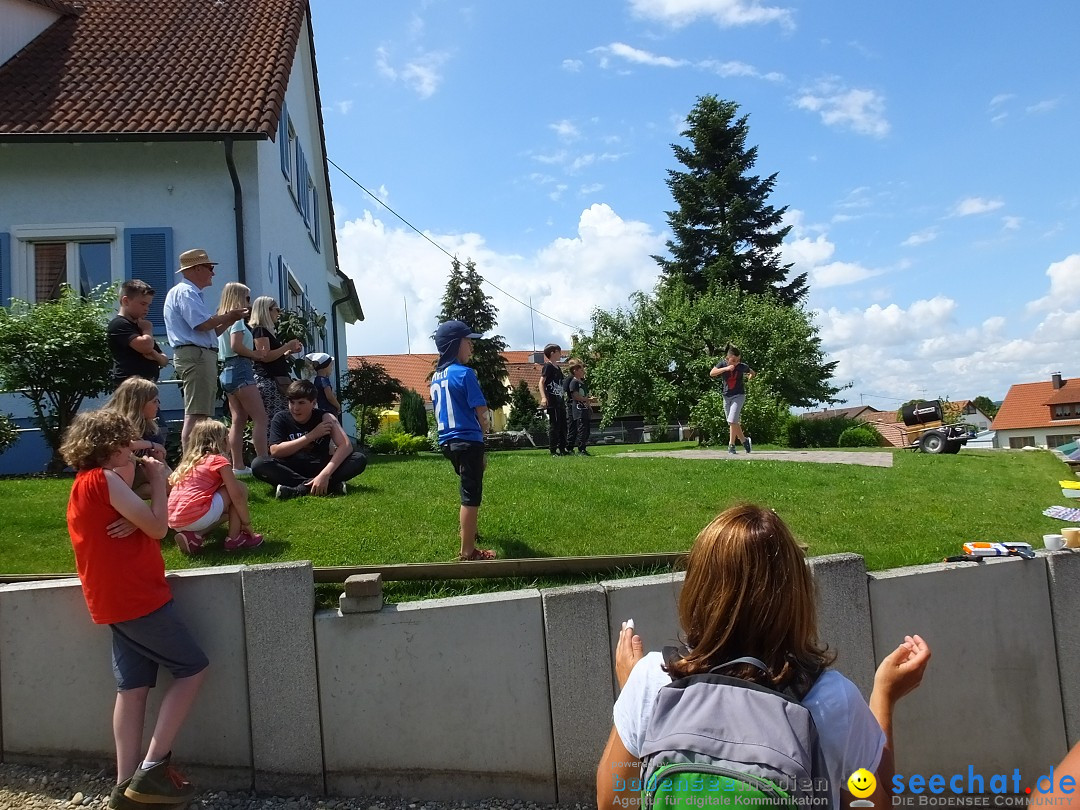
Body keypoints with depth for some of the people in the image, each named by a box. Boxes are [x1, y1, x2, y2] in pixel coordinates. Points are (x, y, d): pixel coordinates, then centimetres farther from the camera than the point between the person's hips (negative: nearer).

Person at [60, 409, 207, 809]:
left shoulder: (85, 483, 16)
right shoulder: (104, 479, -14)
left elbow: (135, 524, 15)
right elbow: (157, 527, -15)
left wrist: (135, 519, -6)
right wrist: (158, 481, -4)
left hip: (118, 600, 9)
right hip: (137, 598, -9)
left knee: (133, 686, 9)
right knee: (192, 667, -1)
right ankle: (151, 768, -2)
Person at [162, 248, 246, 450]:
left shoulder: (192, 293, 26)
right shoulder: (185, 292, -6)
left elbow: (208, 332, 24)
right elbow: (202, 324, -19)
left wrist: (228, 321, 14)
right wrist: (227, 316, -5)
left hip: (200, 356, 11)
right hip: (195, 355, -11)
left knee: (202, 415, 12)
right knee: (195, 416, -15)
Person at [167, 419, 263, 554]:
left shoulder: (190, 461, 24)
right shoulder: (219, 461, 0)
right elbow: (237, 496, -4)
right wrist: (247, 523, 7)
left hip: (174, 521, 8)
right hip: (197, 516, -8)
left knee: (228, 509, 29)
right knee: (240, 487, 6)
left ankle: (193, 535, 7)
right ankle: (234, 538, 4)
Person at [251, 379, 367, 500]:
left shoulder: (324, 418, -10)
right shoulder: (281, 419, -5)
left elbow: (346, 445, -24)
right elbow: (275, 451, -16)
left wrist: (325, 474, -39)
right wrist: (312, 435, -21)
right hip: (291, 470, 1)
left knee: (360, 459, -24)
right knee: (258, 464, -29)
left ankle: (301, 488, -33)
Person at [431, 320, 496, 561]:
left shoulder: (436, 376, 11)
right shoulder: (464, 373, -13)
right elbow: (481, 412, -12)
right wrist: (482, 433, 7)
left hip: (447, 441, 9)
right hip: (467, 441, -9)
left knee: (470, 488, 28)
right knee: (471, 496, -2)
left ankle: (466, 529, 44)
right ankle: (467, 552, 2)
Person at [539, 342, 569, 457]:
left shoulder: (558, 368, 17)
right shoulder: (548, 366, -7)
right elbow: (541, 382, -15)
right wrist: (543, 397, -27)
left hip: (559, 401, 9)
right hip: (552, 401, -9)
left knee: (563, 426, 10)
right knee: (553, 425, -6)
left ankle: (562, 449, 16)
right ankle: (553, 450, -1)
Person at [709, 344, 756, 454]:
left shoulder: (742, 366, -6)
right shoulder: (722, 365, -5)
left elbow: (753, 373, 15)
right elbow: (711, 373, -24)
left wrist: (749, 378, 0)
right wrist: (726, 368, -29)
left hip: (739, 396, -3)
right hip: (727, 396, 3)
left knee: (732, 421, -16)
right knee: (733, 423, 10)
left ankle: (731, 445, -7)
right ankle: (744, 440, 28)